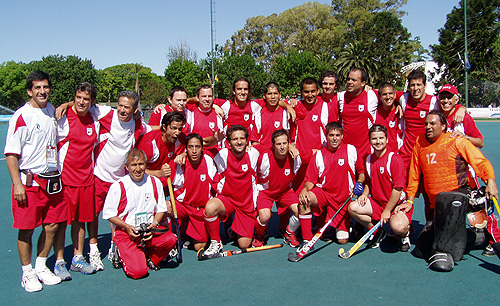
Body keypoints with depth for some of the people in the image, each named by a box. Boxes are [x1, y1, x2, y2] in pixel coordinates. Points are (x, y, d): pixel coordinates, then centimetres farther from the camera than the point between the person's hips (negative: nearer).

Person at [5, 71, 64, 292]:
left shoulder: (51, 110, 11)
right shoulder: (21, 116, -9)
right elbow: (10, 153, -10)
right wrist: (17, 184, -16)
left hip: (52, 179, 6)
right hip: (29, 180, -6)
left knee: (52, 226, 9)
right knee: (26, 229, 1)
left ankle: (41, 267, 27)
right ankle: (27, 273, 17)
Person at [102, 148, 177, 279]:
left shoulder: (154, 182, 3)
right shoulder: (118, 187, -7)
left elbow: (161, 209, 11)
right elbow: (109, 214, -1)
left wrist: (154, 224, -8)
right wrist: (127, 227, -15)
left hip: (149, 231, 4)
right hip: (125, 234, -3)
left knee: (171, 239, -28)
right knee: (138, 272, -21)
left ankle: (150, 258, 4)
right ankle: (122, 255, 14)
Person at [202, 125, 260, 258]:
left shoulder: (253, 153, -6)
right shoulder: (223, 155, -8)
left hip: (247, 203, 1)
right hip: (226, 199, 0)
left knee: (244, 245, -7)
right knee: (210, 207, -36)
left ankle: (235, 230, 30)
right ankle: (215, 242, -12)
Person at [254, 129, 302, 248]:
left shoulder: (294, 157, -15)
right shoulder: (264, 157, -23)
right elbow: (254, 177, -6)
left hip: (285, 190, 3)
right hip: (265, 190, -3)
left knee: (299, 210, -20)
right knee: (265, 216, -28)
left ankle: (289, 234, 11)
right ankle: (259, 236, 9)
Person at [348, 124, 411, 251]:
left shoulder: (394, 159, -16)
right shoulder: (368, 159, 6)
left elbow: (398, 188, -19)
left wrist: (387, 211, -18)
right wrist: (365, 194, 0)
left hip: (398, 204, -6)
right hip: (377, 202, 7)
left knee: (397, 227, -35)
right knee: (352, 207, -13)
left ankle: (404, 234, 6)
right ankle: (378, 232, 7)